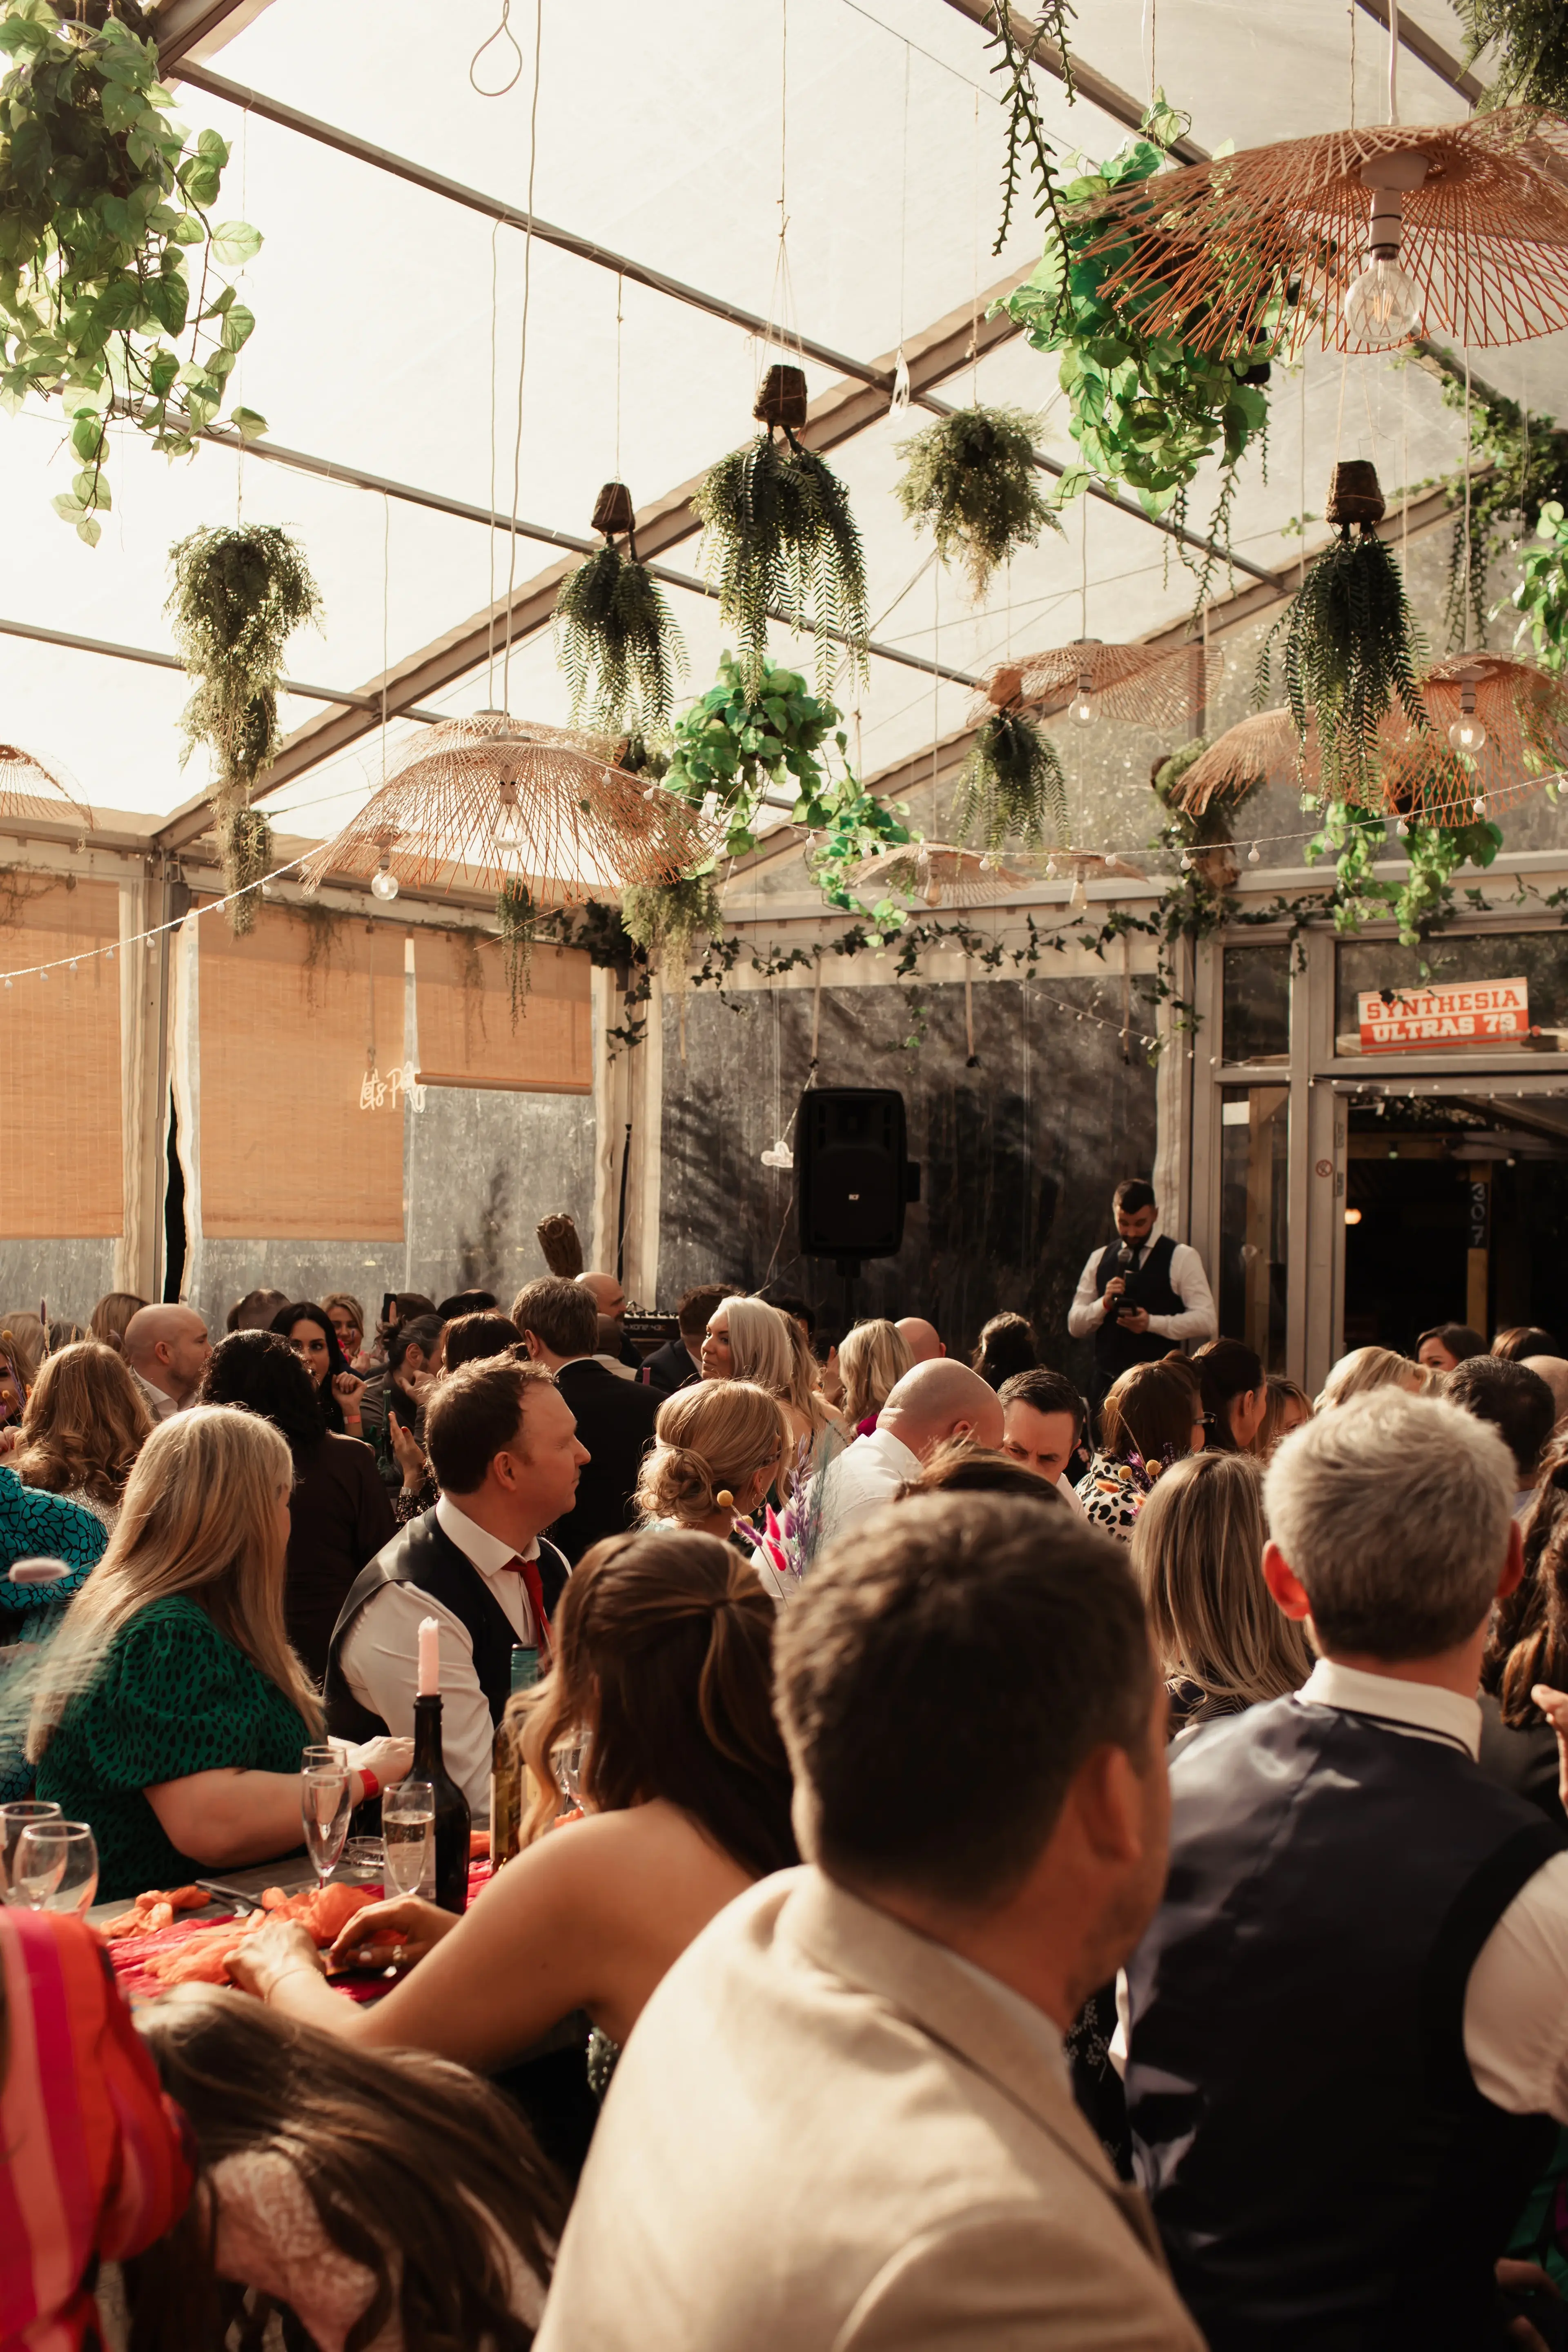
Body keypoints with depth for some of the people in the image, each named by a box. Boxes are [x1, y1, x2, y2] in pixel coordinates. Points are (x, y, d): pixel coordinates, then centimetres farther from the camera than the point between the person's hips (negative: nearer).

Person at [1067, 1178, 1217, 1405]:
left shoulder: (1182, 1257, 2)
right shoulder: (1100, 1259, 13)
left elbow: (1207, 1320, -6)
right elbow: (1075, 1326, 11)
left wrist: (1152, 1323, -18)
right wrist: (1105, 1303, -9)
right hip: (1108, 1383, 3)